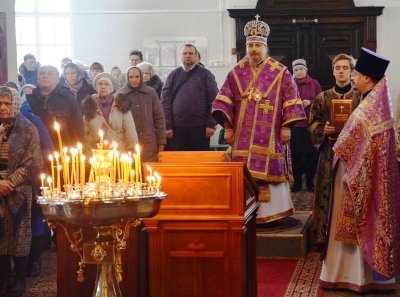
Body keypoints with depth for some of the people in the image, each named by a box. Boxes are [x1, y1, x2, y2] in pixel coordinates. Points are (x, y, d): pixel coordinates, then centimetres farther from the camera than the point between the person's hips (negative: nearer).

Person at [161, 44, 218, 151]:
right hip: (177, 127, 1)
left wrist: (211, 124, -7)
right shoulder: (173, 75, 10)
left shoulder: (205, 74, 6)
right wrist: (167, 125, -4)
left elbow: (213, 99, 0)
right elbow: (165, 101, 5)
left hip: (199, 126, -1)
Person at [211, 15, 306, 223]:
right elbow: (224, 102, 8)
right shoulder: (236, 73, 8)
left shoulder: (281, 73, 1)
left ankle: (271, 213, 8)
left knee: (270, 172, 0)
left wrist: (286, 127, -5)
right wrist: (227, 127, 1)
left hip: (270, 138, -2)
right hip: (243, 137, 2)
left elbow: (291, 102, 0)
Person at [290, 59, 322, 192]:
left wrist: (309, 102, -11)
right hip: (294, 124, 0)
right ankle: (297, 183, 10)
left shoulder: (314, 84, 5)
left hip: (310, 124, 0)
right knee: (295, 153, 0)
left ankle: (310, 183, 11)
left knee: (311, 153, 1)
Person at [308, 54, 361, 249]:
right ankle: (324, 237, 7)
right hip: (329, 151, 1)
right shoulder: (323, 98, 9)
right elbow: (312, 123, 8)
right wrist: (324, 130, -11)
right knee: (327, 192, 0)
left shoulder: (361, 97, 5)